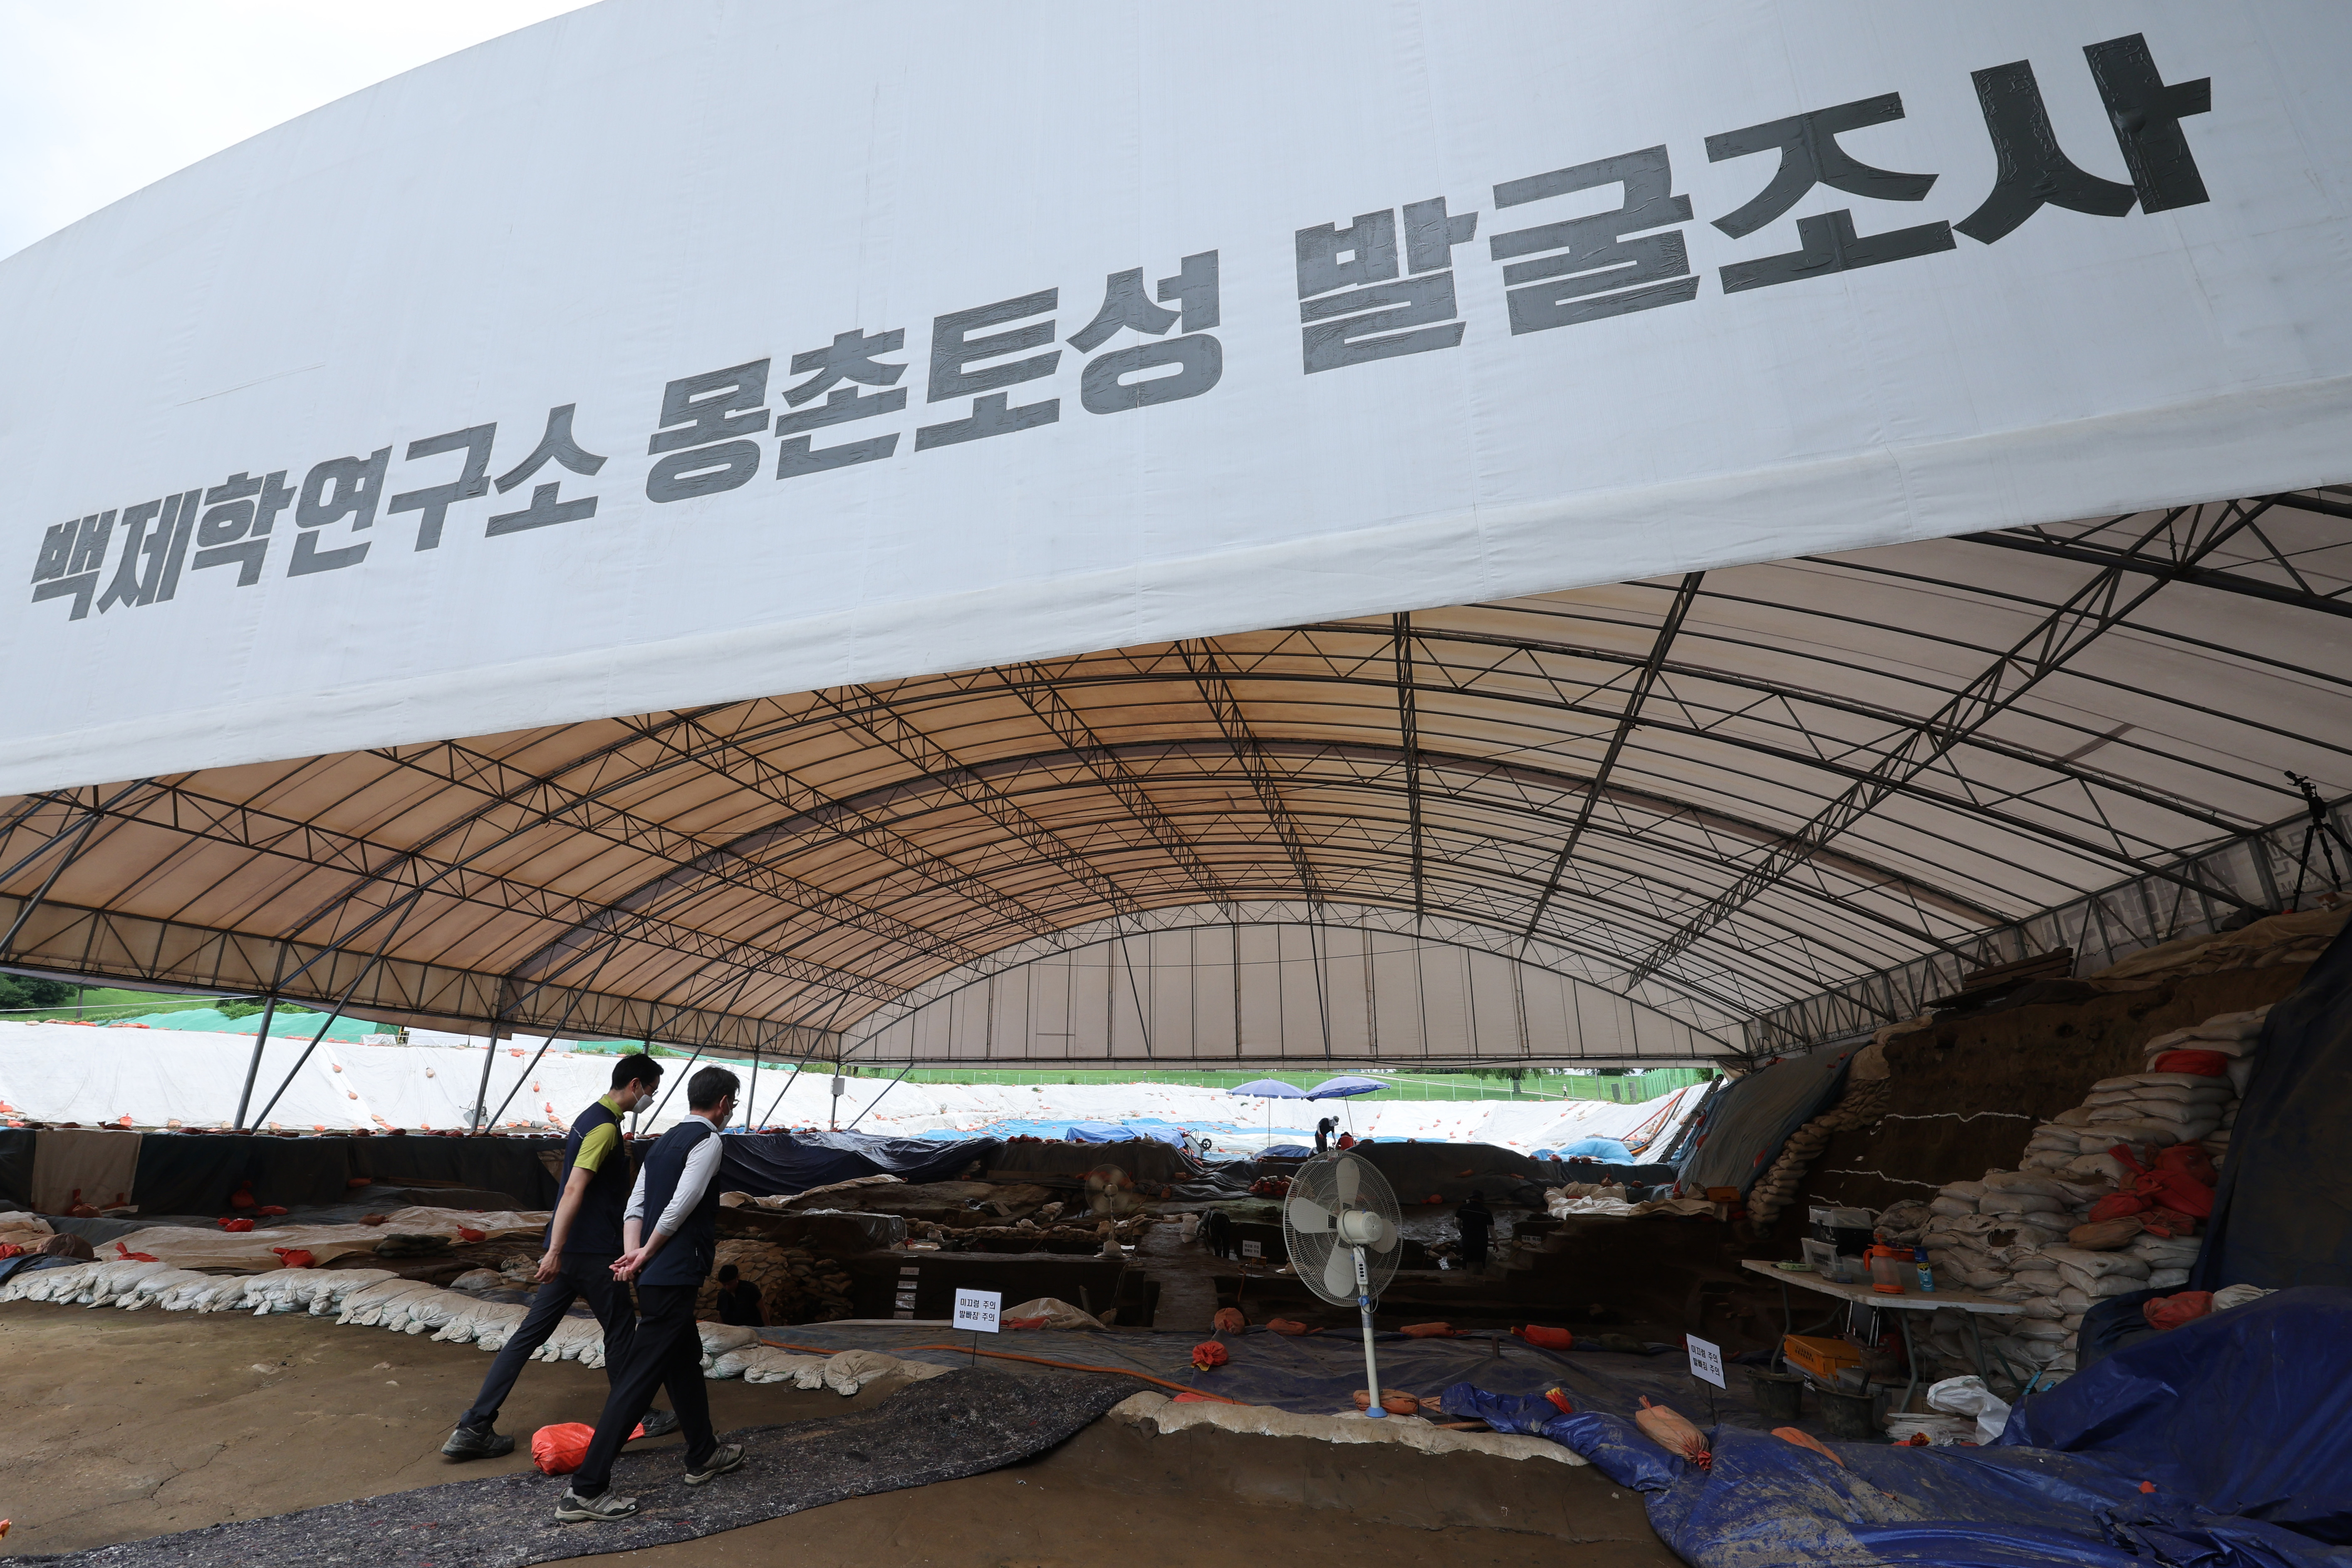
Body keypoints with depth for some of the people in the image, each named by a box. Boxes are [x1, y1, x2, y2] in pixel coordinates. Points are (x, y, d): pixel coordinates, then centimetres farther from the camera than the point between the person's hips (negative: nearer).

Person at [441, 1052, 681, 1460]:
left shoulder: (592, 1118, 14)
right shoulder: (606, 1127, -19)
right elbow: (574, 1190, -26)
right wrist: (555, 1250, -28)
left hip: (569, 1251, 9)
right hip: (593, 1252, -9)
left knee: (530, 1334, 10)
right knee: (621, 1330, 6)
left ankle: (473, 1428, 11)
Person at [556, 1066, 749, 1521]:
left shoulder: (666, 1140, 15)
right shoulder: (708, 1141, -12)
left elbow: (635, 1205, 10)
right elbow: (680, 1207, -20)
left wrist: (633, 1254, -2)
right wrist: (646, 1255, -7)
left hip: (656, 1275, 10)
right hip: (674, 1278, -10)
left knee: (686, 1361, 21)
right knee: (641, 1377, -4)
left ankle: (703, 1456, 35)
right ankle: (586, 1489, 0)